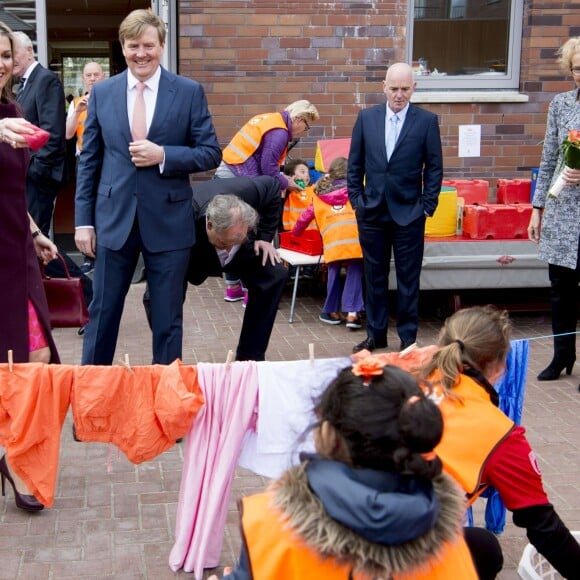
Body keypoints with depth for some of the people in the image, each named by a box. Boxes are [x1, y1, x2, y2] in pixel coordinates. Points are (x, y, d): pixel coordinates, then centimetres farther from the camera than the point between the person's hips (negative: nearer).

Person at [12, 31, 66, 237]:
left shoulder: (46, 80, -11)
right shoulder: (24, 83, 18)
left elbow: (52, 131, -19)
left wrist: (38, 170, -20)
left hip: (38, 174, -9)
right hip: (26, 173, 9)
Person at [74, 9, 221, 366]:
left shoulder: (189, 92, -1)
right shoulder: (102, 92, 5)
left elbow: (211, 153, -1)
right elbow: (89, 161, 7)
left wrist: (163, 155, -17)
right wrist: (83, 219, 2)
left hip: (168, 221, -1)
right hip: (114, 219, 2)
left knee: (168, 317, 8)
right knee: (102, 312, 9)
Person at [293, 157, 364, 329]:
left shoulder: (319, 195, 24)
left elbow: (304, 219, 28)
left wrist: (296, 233, 44)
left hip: (333, 241, 1)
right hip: (355, 238, -1)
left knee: (334, 273, 17)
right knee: (355, 273, 6)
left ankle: (332, 311, 22)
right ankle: (352, 313, -4)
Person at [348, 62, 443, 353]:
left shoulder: (427, 121, -3)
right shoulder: (367, 117, 4)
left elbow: (434, 167, -1)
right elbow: (355, 163, 9)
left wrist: (427, 206, -5)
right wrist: (356, 199, 3)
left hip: (409, 213, -2)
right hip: (372, 210, 3)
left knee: (408, 278, 4)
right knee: (374, 275, 11)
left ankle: (408, 337, 14)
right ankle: (375, 334, 22)